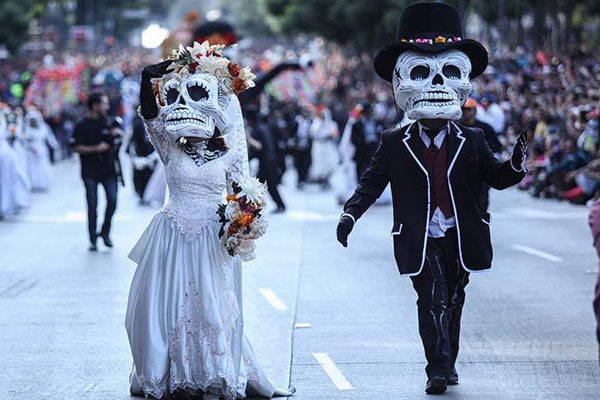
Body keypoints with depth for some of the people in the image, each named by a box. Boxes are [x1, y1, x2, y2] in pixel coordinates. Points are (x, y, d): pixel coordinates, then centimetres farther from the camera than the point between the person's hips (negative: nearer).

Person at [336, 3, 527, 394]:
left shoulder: (472, 142, 5)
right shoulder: (394, 144, 2)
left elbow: (496, 177, 5)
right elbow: (371, 182, 6)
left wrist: (517, 163, -15)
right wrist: (350, 214, -7)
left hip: (460, 238, 2)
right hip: (420, 241, -2)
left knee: (452, 302, 11)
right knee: (432, 299, -14)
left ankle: (448, 363, 26)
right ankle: (439, 369, -14)